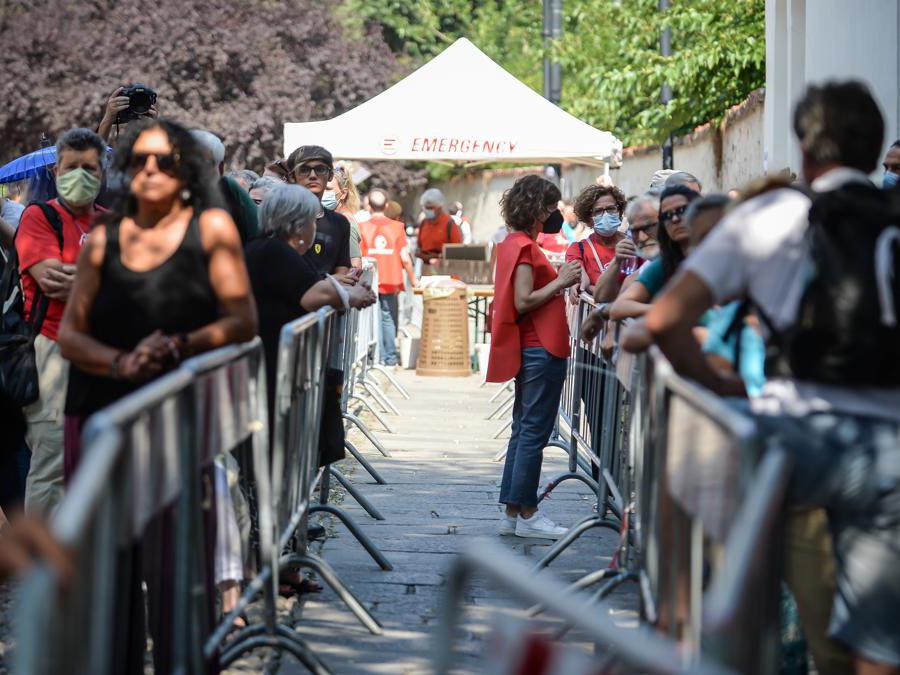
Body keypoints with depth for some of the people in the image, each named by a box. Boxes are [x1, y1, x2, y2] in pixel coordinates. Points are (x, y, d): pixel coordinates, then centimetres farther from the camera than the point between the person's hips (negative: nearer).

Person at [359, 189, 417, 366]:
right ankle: (390, 356, 9)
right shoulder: (397, 227, -2)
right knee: (389, 318, 9)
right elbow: (405, 258, -3)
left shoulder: (362, 228, -4)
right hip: (391, 281, 1)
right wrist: (412, 280, 8)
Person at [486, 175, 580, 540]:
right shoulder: (524, 246, -14)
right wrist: (560, 281, -15)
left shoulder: (513, 244, 14)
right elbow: (523, 302, -20)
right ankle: (526, 514, -3)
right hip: (541, 349, -10)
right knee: (534, 432, -6)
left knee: (524, 431, 12)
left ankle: (512, 512, 15)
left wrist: (559, 281, 10)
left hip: (529, 349, 10)